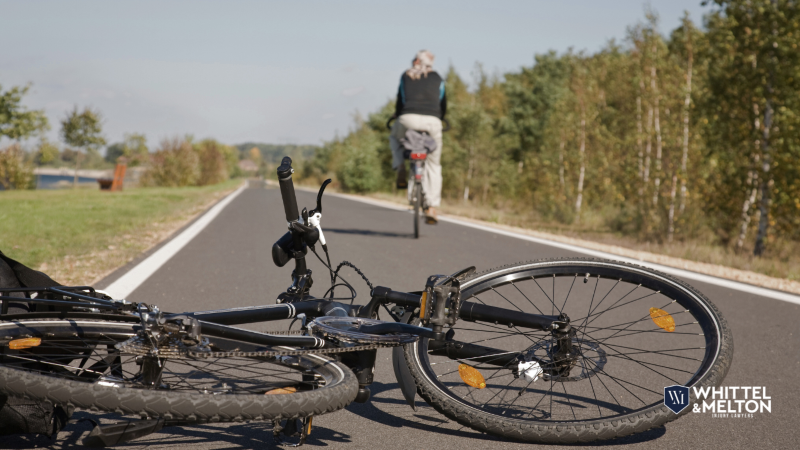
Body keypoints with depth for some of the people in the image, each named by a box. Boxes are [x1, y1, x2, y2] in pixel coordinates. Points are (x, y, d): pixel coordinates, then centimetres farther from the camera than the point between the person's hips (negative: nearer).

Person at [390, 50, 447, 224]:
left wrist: (397, 118, 38)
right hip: (432, 121, 1)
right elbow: (443, 105, 25)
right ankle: (431, 209, 8)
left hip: (409, 118, 0)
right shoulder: (437, 79, 21)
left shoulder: (406, 76, 20)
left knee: (394, 138, 36)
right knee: (433, 165, 15)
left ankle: (401, 170, 11)